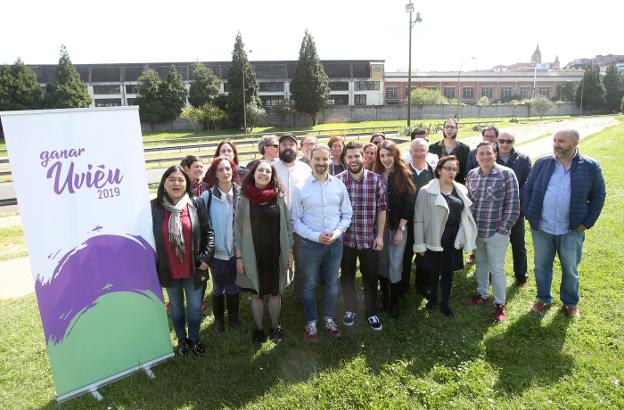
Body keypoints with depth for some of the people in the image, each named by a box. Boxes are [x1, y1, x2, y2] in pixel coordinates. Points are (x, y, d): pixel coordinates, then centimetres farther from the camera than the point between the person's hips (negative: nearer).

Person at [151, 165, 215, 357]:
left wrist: (206, 257, -11)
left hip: (193, 269, 0)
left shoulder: (196, 204, -8)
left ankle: (194, 339, 37)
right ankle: (182, 339, 41)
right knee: (176, 305, 20)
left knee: (195, 306, 14)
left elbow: (208, 232, -5)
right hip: (168, 269, 0)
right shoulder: (154, 206, -9)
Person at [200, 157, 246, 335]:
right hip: (217, 252, -1)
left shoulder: (239, 194, -5)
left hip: (235, 250, 2)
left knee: (233, 287, 16)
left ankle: (233, 318, 37)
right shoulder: (207, 196, -11)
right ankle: (219, 319, 38)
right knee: (218, 287, 16)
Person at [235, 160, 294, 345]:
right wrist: (239, 256, -4)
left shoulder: (279, 197, -1)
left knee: (275, 292, 13)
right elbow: (238, 229, -2)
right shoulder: (244, 199, -5)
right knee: (256, 294, 12)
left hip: (276, 254, 1)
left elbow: (287, 225, 3)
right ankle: (258, 329, 30)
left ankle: (275, 327, 32)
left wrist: (289, 251, 2)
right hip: (253, 255, -1)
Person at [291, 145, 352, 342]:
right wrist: (316, 236, -17)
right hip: (310, 243, -2)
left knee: (332, 283, 17)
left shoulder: (339, 185, -1)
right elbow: (295, 220, -7)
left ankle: (329, 318, 38)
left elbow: (347, 214, 5)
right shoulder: (300, 187, -9)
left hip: (335, 242, 3)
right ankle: (310, 323, 31)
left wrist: (337, 232, -12)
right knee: (310, 285, 13)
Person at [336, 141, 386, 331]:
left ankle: (371, 312, 31)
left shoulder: (376, 180, -5)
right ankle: (349, 310, 35)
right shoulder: (337, 180, -5)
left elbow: (382, 209, -1)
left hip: (369, 239, 0)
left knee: (370, 278, 12)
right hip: (345, 239, 1)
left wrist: (380, 235, -3)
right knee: (347, 277, 16)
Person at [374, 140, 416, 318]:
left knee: (395, 265, -1)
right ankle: (384, 296, 28)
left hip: (398, 226, -2)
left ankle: (394, 302, 15)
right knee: (382, 262, 10)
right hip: (380, 226, 3)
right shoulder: (376, 176, 1)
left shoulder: (404, 175, -6)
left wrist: (400, 229, -11)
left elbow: (408, 204, -8)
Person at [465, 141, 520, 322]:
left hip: (496, 232, -4)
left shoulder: (507, 174, -12)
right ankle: (482, 293, 38)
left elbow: (513, 205, -12)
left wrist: (503, 229, -13)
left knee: (497, 269, 5)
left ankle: (500, 303, 21)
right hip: (476, 230, 4)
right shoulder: (471, 174, 2)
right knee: (481, 263, 20)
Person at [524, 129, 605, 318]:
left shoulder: (590, 166, -6)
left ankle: (570, 302, 35)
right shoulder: (542, 163, -1)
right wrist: (530, 215, 0)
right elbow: (528, 189, 6)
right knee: (541, 266, 14)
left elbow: (598, 196, 0)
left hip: (571, 231, -1)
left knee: (570, 269, 14)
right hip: (541, 228, 1)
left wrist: (587, 223, -5)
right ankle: (543, 298, 34)